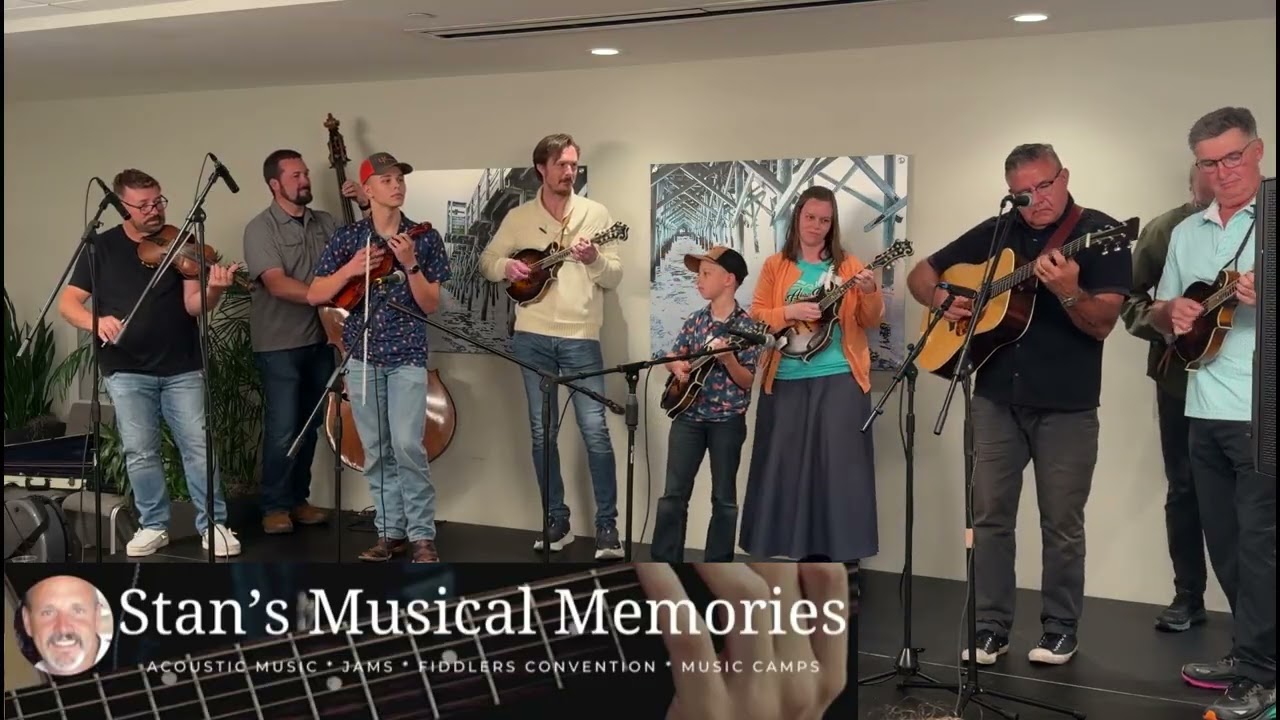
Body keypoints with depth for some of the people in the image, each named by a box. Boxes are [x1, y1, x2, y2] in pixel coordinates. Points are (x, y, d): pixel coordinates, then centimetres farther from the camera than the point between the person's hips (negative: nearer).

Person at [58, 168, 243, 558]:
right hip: (126, 371, 1)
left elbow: (193, 305, -10)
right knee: (139, 452, 4)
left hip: (182, 368, 0)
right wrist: (94, 321, -23)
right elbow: (67, 302, -2)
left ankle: (214, 525, 10)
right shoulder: (101, 248, 1)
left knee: (199, 447, 0)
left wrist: (213, 290, -32)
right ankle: (153, 525, 20)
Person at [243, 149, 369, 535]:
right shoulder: (260, 228, -9)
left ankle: (298, 499, 24)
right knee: (282, 429, -5)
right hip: (279, 345, -5)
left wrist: (367, 206, -4)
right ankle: (275, 506, 9)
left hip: (319, 341, 5)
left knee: (309, 426, 12)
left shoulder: (326, 222, 8)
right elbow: (278, 284, -20)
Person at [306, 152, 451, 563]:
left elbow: (431, 305, -3)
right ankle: (390, 531, 17)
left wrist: (410, 264, -17)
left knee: (407, 446, -12)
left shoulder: (424, 238, 0)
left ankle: (422, 535, -2)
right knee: (376, 451, 7)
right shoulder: (347, 237, 3)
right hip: (362, 356, 2)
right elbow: (314, 296, 3)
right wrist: (350, 270, -13)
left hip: (408, 356, -2)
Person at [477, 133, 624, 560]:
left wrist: (593, 260, -18)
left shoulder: (595, 213, 3)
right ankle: (557, 521, 17)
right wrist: (506, 267, -8)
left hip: (581, 336, -2)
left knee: (595, 429, -7)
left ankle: (607, 525, 2)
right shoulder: (519, 217, 7)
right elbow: (487, 260, 13)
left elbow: (615, 277, 2)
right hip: (533, 336, 2)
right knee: (542, 431, 6)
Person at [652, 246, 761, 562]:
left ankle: (717, 566, 14)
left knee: (724, 498, 5)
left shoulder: (746, 326, -8)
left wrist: (727, 359, -26)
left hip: (727, 420, -4)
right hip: (689, 415, 4)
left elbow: (747, 382, -10)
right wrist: (678, 367, -4)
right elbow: (673, 358, 18)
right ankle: (664, 560, 7)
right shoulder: (694, 321, 7)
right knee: (674, 493, 1)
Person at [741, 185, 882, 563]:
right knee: (788, 465, 3)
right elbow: (755, 317, 2)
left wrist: (870, 293, -16)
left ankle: (842, 555, 3)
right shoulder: (775, 265, 9)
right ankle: (807, 552, 13)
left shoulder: (847, 265, 8)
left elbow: (871, 322, 4)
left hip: (840, 378, -1)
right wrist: (790, 312, -15)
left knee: (840, 465, -3)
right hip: (787, 380, 1)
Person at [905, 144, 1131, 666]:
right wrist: (941, 299, -6)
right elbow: (921, 275, 15)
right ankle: (991, 627, 15)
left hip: (1066, 405, -4)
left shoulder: (1101, 234, -5)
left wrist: (1068, 292, -33)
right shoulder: (995, 233, 8)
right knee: (989, 516, 5)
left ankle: (1060, 629, 20)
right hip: (996, 398, 4)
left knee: (1061, 523, 5)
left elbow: (1103, 324, -14)